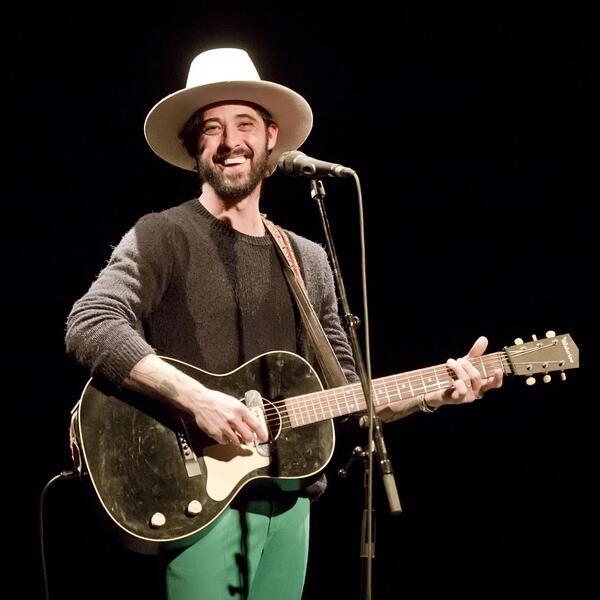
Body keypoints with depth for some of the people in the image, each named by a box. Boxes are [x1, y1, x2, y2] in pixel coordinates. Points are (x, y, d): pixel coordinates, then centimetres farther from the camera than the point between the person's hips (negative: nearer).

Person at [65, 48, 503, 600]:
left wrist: (434, 392, 2)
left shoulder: (309, 260, 14)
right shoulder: (162, 237, -4)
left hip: (288, 498, 6)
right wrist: (195, 397, -28)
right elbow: (90, 325, -20)